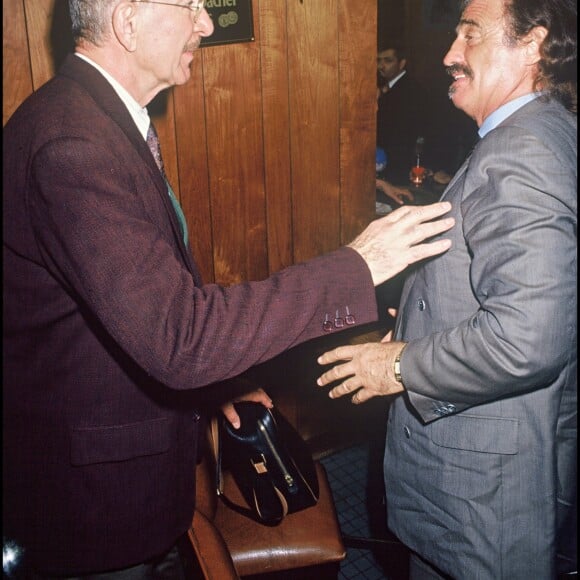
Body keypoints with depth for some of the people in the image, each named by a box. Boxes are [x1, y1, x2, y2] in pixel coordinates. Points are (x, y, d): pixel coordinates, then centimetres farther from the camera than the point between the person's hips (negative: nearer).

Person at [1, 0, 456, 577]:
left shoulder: (104, 117, 5)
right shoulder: (73, 145, -30)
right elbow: (178, 334, -35)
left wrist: (212, 379, 11)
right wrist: (355, 268, -29)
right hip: (93, 483, -9)